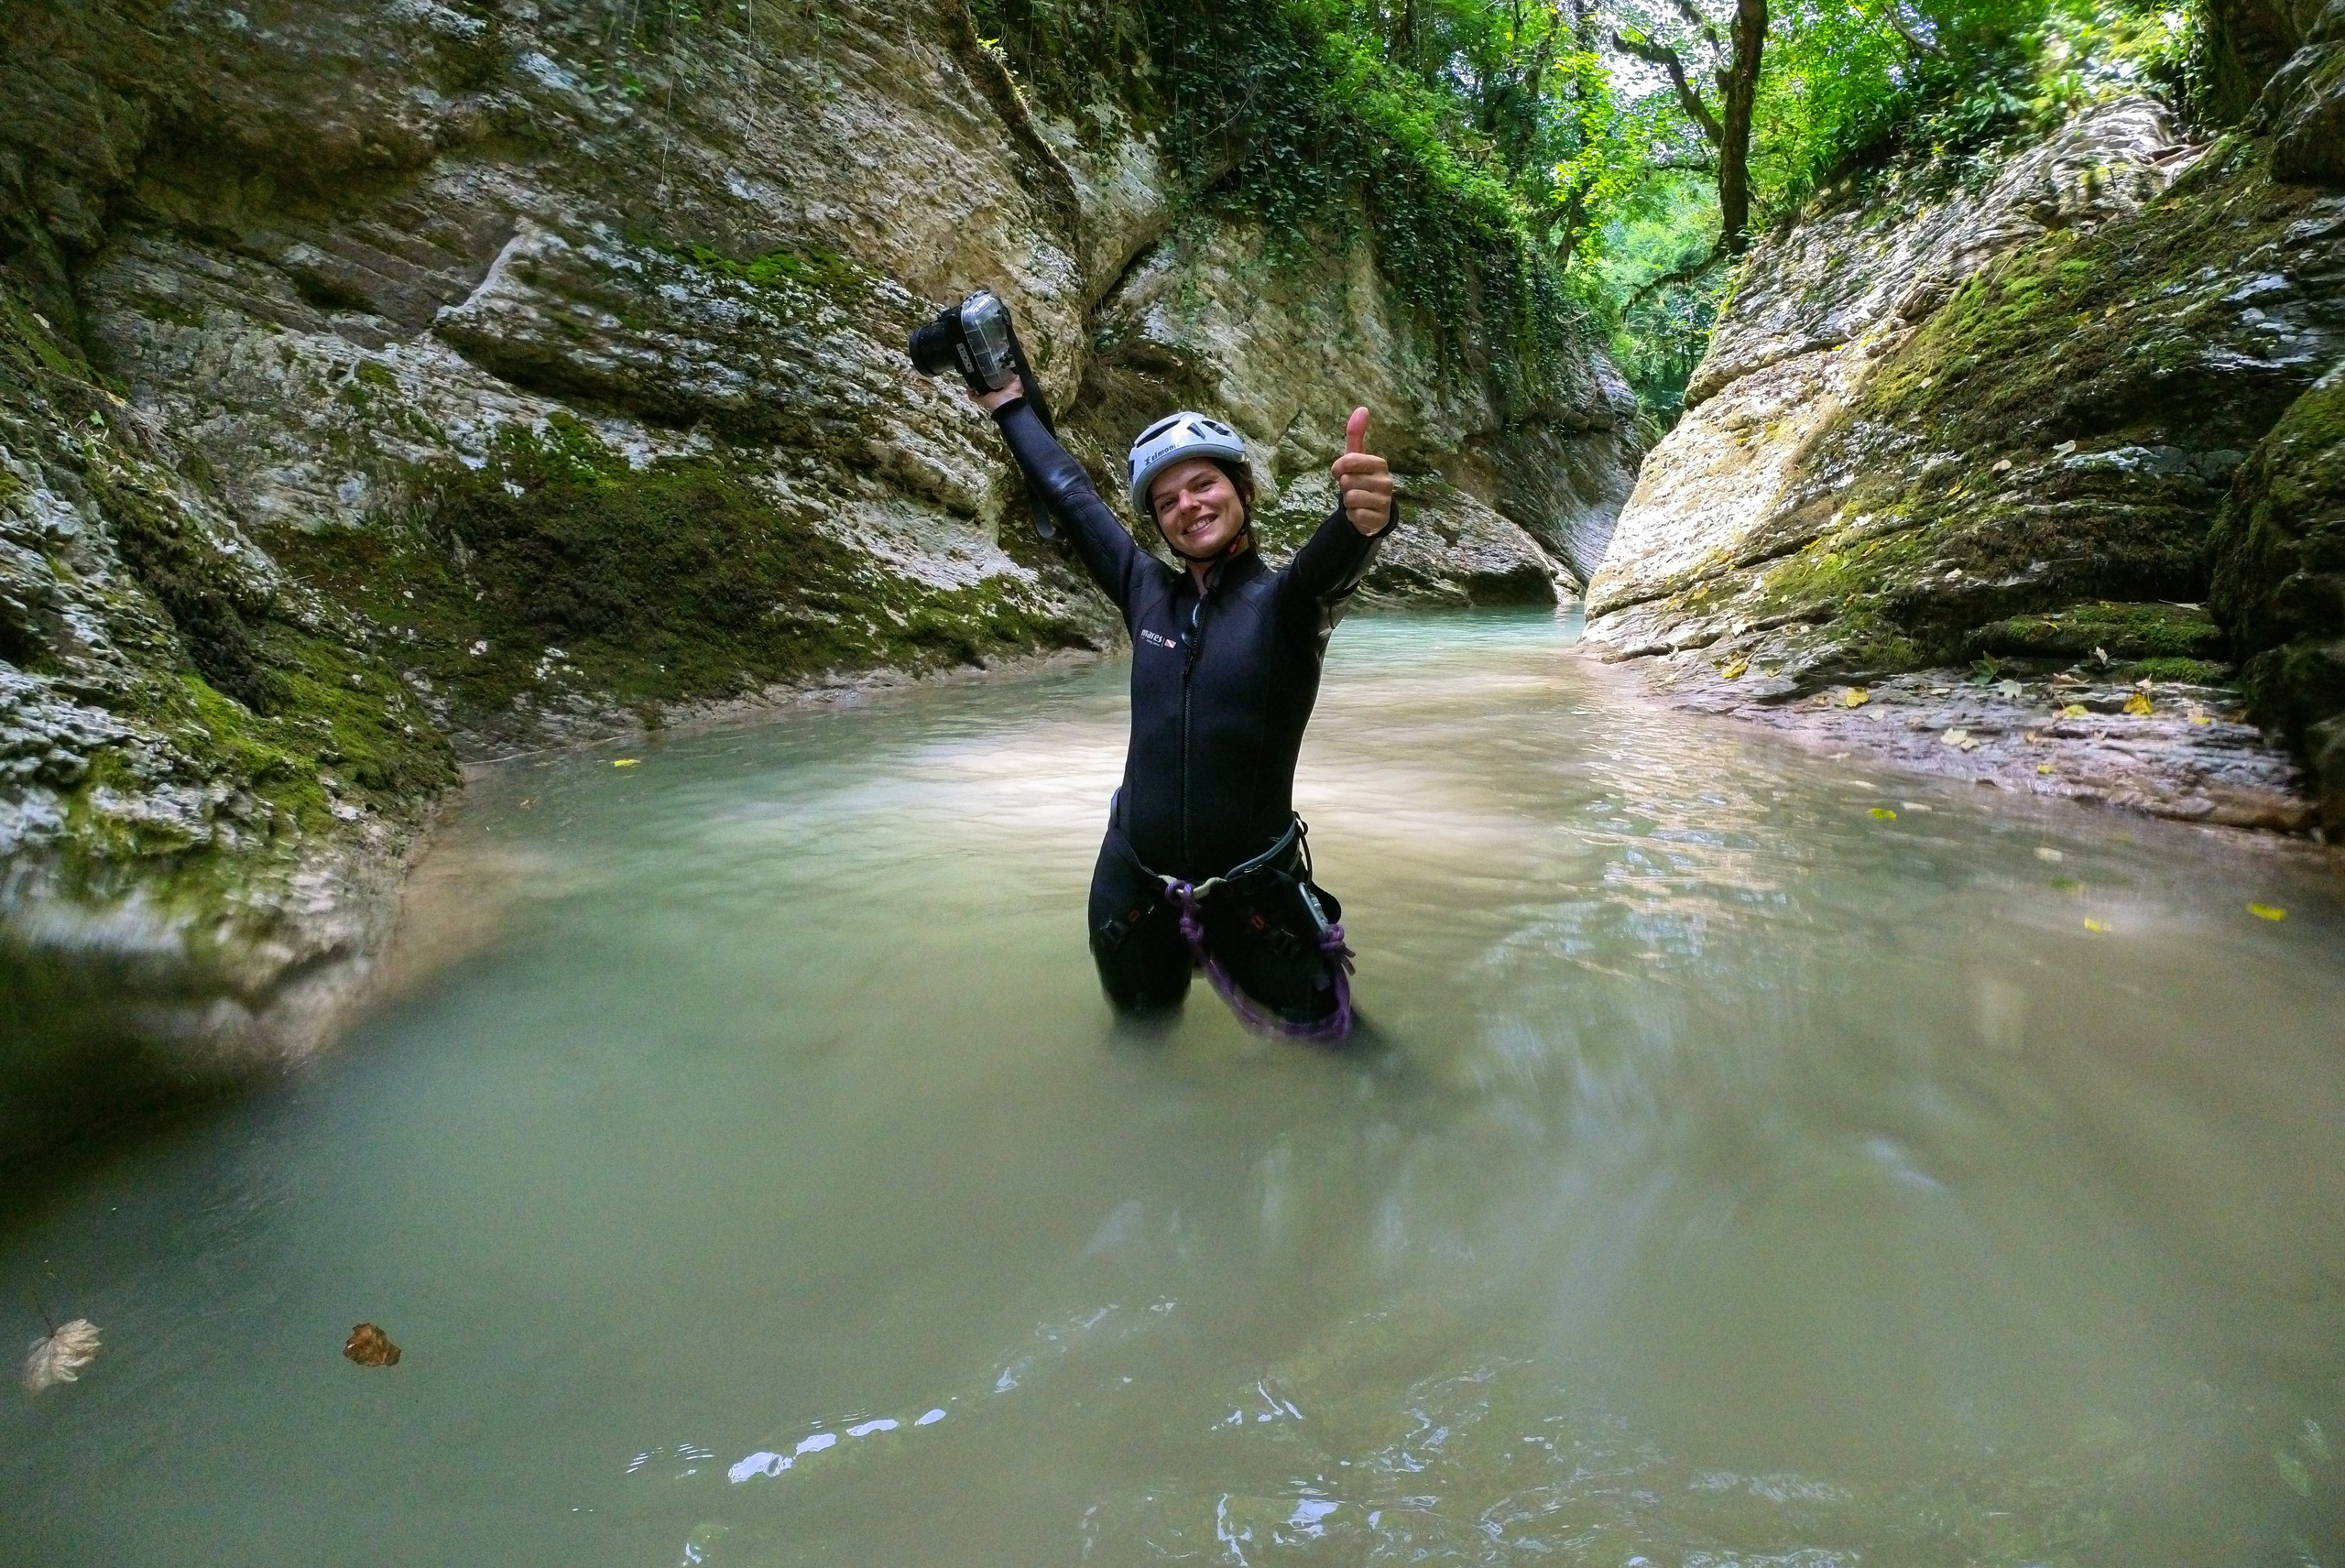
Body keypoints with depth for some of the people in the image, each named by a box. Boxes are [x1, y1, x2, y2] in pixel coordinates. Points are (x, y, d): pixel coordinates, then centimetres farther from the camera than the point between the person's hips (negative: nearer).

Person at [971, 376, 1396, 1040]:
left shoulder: (1284, 602, -9)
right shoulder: (1148, 592, 1)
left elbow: (1325, 563, -33)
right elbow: (1070, 492, 13)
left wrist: (1360, 518, -55)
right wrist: (1009, 406, 26)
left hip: (1254, 901, -4)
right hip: (1131, 887, 4)